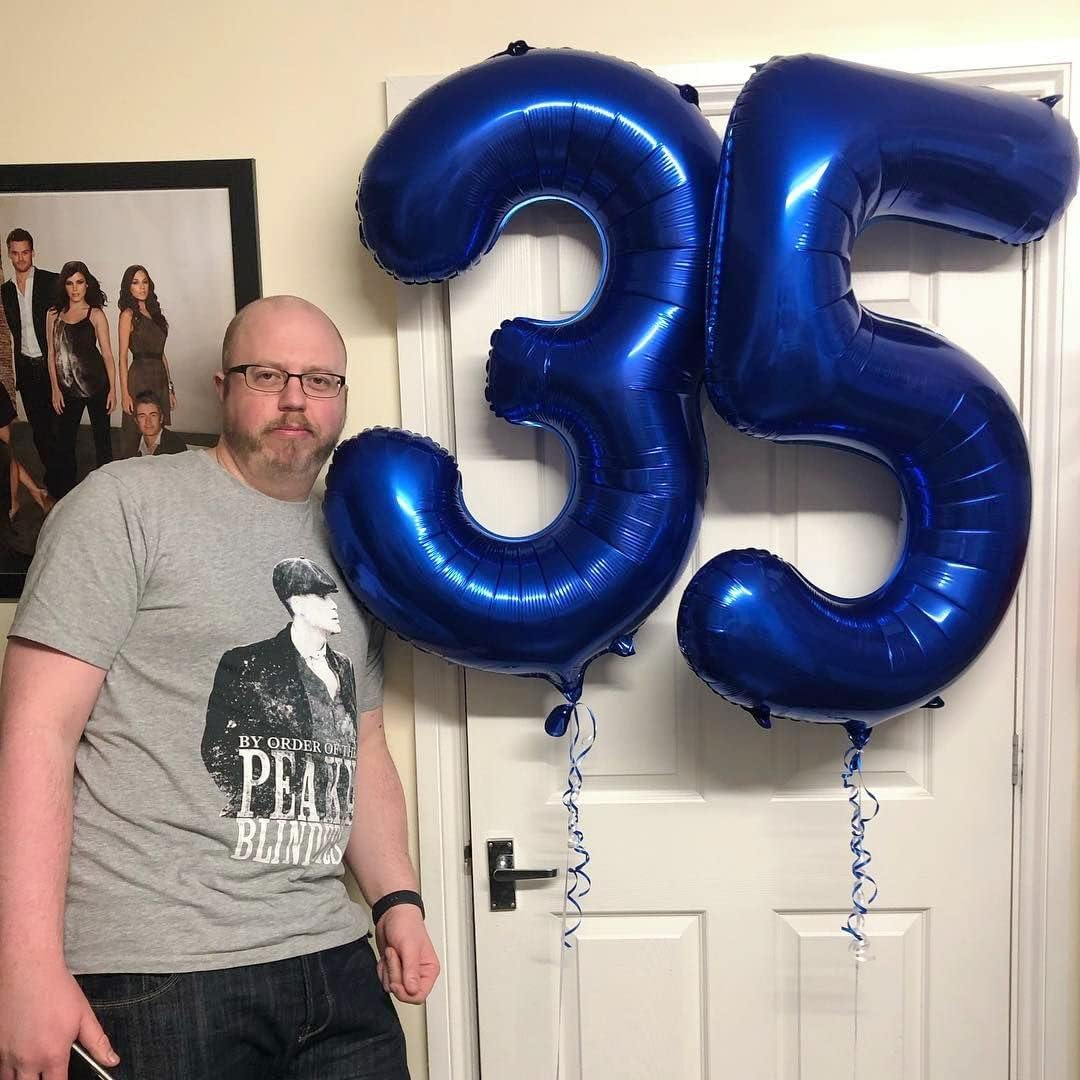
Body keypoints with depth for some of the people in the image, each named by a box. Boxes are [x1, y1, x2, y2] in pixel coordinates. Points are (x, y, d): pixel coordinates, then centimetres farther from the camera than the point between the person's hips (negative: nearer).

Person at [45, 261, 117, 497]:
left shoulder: (95, 314, -3)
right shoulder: (54, 314, 5)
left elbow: (107, 353, -3)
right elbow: (52, 354, 7)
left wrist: (113, 389, -6)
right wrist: (55, 389, 3)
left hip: (96, 384, -3)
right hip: (67, 387, 3)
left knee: (102, 436, 5)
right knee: (64, 440, 7)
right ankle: (64, 493, 17)